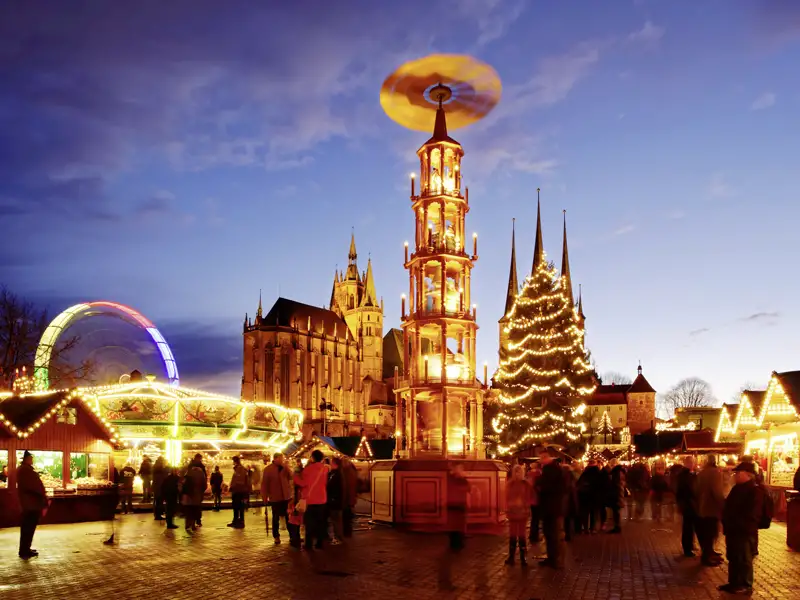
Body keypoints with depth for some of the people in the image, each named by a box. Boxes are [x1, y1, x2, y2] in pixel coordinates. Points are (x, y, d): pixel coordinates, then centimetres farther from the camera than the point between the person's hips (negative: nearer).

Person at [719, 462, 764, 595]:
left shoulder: (755, 491, -15)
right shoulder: (737, 488, 13)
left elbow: (751, 514, -20)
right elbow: (728, 506, 20)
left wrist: (737, 525, -19)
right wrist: (725, 523, 12)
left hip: (745, 532, -9)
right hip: (733, 530, 9)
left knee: (744, 559, 2)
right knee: (733, 558, 16)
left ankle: (746, 586, 13)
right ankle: (734, 583, 27)